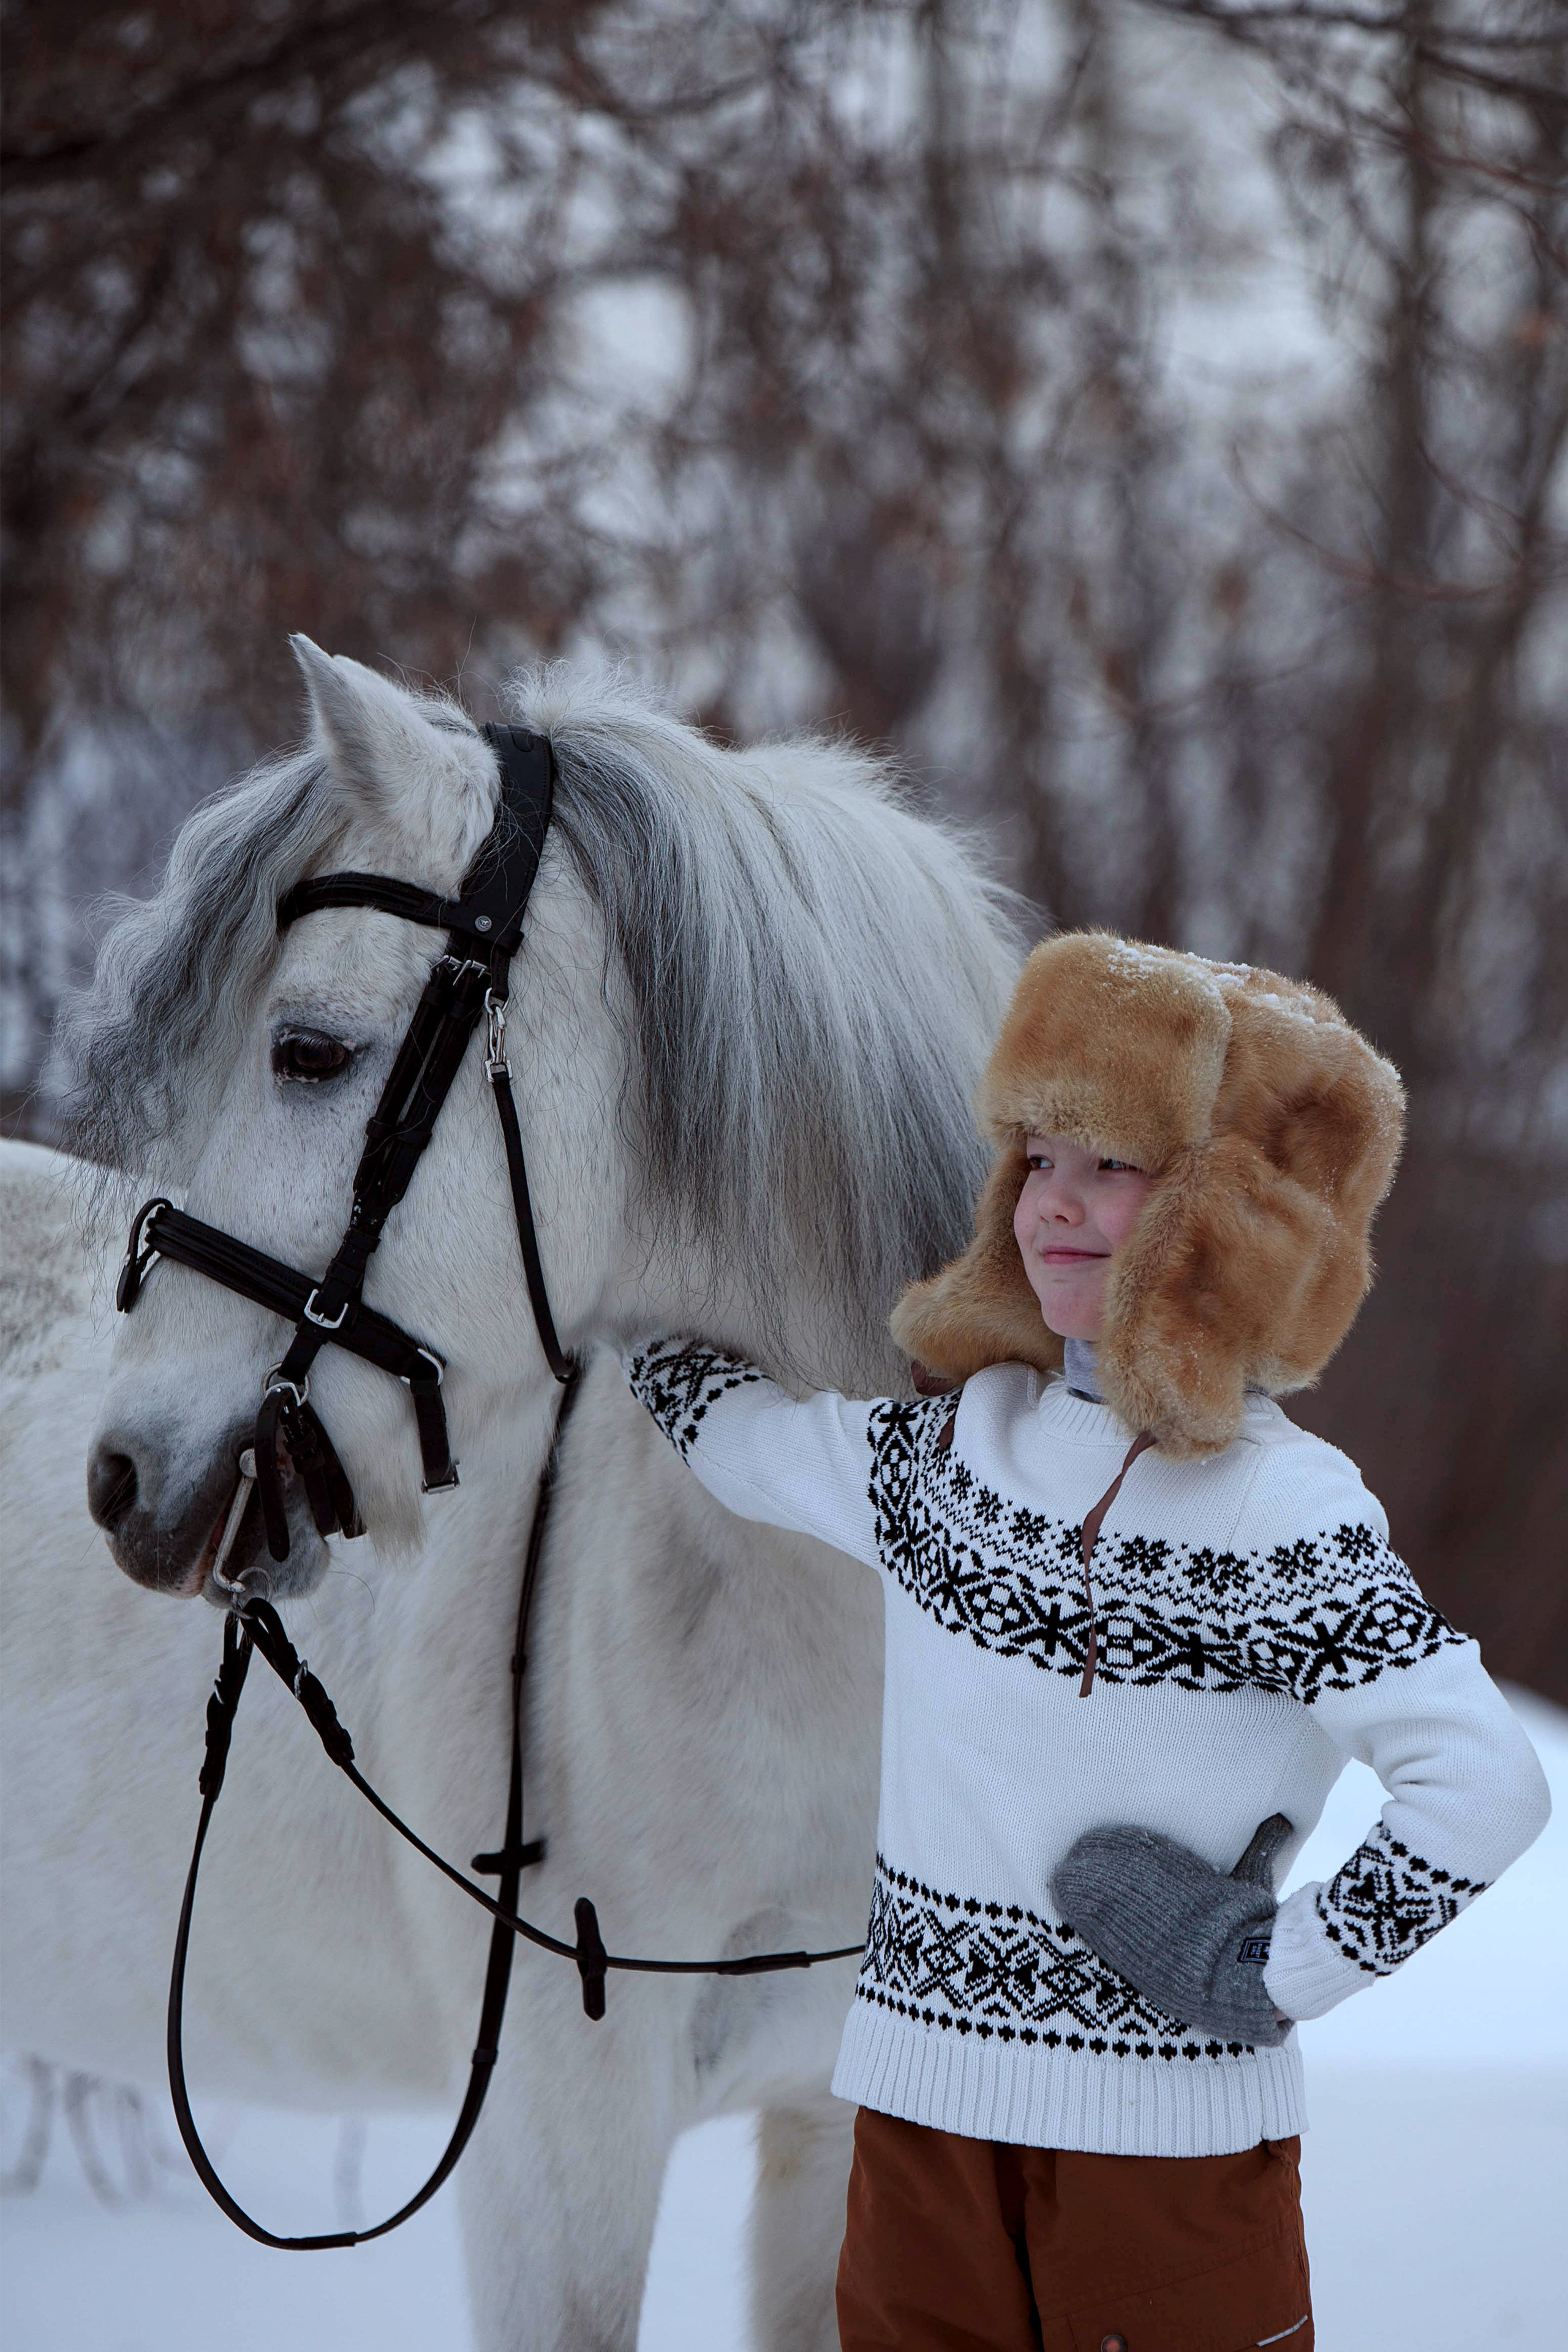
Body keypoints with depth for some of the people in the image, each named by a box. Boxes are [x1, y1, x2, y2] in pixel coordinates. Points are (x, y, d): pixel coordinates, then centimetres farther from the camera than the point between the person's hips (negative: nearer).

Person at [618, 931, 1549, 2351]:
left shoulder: (1288, 1515, -12)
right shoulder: (950, 1447, 8)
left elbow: (1488, 1786, -21)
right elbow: (727, 1429, 27)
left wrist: (1277, 1969, -15)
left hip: (1175, 2118, -5)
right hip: (923, 2092, 6)